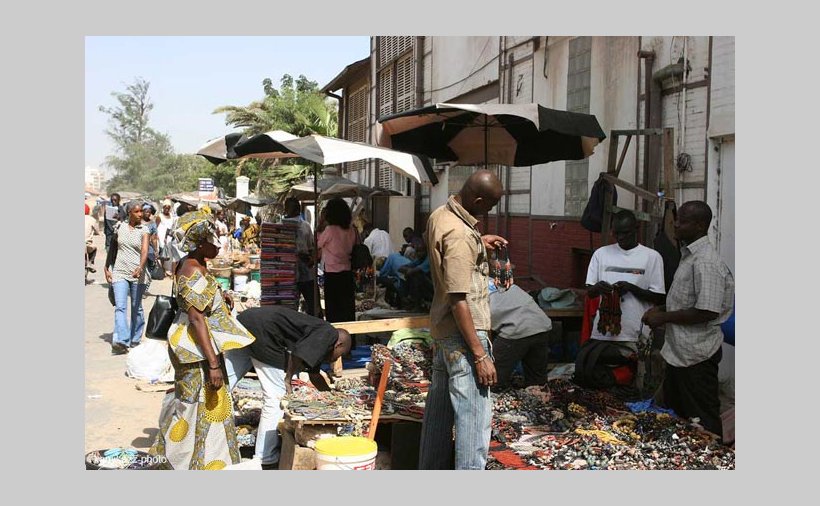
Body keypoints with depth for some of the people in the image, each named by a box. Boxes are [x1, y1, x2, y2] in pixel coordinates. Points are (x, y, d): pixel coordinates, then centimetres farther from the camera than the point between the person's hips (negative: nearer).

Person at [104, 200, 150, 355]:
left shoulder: (143, 230, -3)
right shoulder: (119, 227, 5)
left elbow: (145, 251, -17)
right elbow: (112, 248, 15)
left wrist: (140, 267, -34)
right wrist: (107, 268, 13)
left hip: (138, 274, -1)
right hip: (120, 272, 1)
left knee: (136, 308, 9)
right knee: (120, 307, -12)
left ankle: (135, 340, 22)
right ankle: (121, 341, -21)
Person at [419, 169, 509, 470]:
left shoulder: (439, 215, 5)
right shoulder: (459, 235, -23)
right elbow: (459, 300, -25)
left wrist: (478, 241, 20)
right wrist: (480, 355, -23)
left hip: (442, 332, 10)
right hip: (464, 335, -10)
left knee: (439, 408, 19)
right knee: (474, 416, -4)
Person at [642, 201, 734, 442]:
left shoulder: (706, 262, -20)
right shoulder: (689, 255, 11)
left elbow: (707, 312, -25)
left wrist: (664, 317, -17)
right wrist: (661, 309, 6)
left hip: (696, 356, -10)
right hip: (679, 350, 10)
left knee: (702, 424, 3)